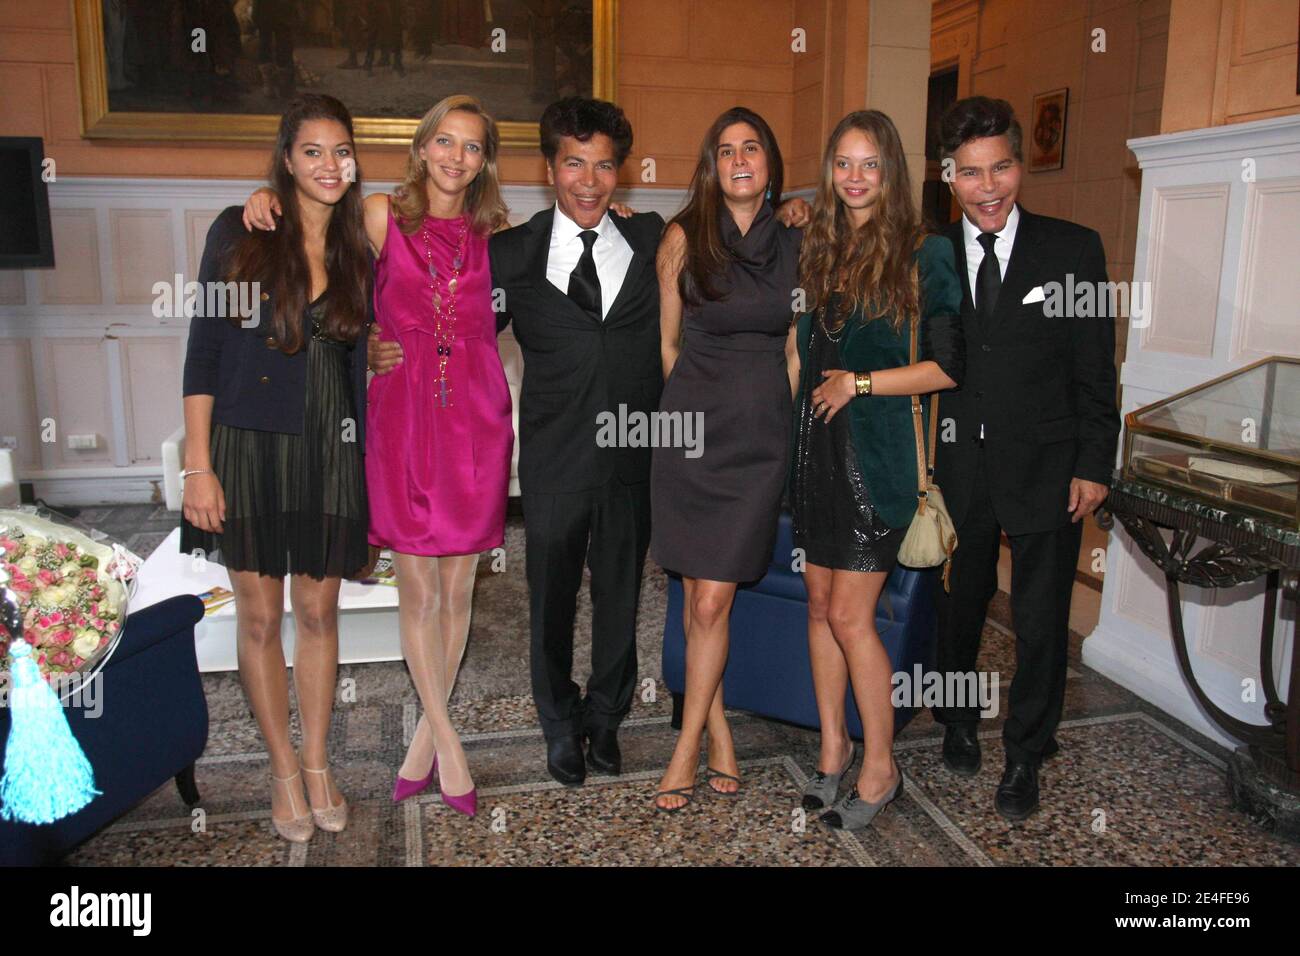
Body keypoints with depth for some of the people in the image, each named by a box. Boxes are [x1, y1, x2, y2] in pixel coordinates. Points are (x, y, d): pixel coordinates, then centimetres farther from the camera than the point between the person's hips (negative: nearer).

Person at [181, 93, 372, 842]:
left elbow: (360, 358, 9)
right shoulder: (239, 233, -3)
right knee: (260, 617, 8)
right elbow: (203, 352, -4)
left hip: (331, 451, 2)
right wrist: (199, 465, -9)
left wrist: (369, 457, 4)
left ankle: (318, 766, 27)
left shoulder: (359, 247, 5)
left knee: (319, 612, 10)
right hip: (249, 446, -2)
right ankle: (285, 772, 25)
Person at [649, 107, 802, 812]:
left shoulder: (795, 244, 6)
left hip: (760, 436, 0)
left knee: (711, 601, -4)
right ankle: (718, 730, 25)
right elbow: (667, 341, 10)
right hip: (691, 428, 0)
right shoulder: (684, 237, 2)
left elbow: (795, 345, 14)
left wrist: (774, 411, 11)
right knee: (700, 596, 5)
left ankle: (688, 745, 13)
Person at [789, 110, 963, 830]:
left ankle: (880, 768, 15)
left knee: (850, 614, -4)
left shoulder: (922, 254, -6)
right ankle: (834, 745, 26)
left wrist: (859, 382, -11)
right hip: (815, 444, 6)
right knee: (819, 603, 10)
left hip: (875, 449, -6)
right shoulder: (818, 247, 11)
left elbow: (948, 366, -8)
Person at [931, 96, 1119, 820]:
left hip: (1046, 466, -1)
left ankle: (1027, 755, 26)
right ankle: (959, 722, 40)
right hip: (958, 466, 2)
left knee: (1041, 621, 7)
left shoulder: (1073, 249, -3)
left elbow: (1095, 371, -2)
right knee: (959, 606, 16)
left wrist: (1094, 466, -6)